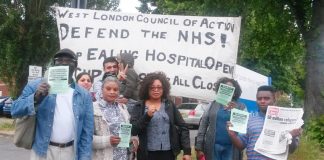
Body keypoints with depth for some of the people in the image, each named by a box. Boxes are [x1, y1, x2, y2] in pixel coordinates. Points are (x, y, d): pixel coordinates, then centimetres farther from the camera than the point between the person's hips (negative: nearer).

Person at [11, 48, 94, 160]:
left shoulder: (84, 95, 6)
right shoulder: (37, 86, 1)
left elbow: (87, 132, 5)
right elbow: (15, 110, -4)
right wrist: (36, 98, -20)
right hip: (43, 151, -1)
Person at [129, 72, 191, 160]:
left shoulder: (170, 105, 9)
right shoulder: (139, 106, 4)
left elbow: (183, 128, 8)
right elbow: (133, 130, -5)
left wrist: (187, 151, 0)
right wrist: (147, 116, -18)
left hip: (168, 153, 2)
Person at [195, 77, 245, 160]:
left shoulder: (241, 107, 5)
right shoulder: (213, 104, 7)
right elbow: (203, 125, 4)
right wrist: (199, 147, -3)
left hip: (231, 148, -1)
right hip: (213, 146, 1)